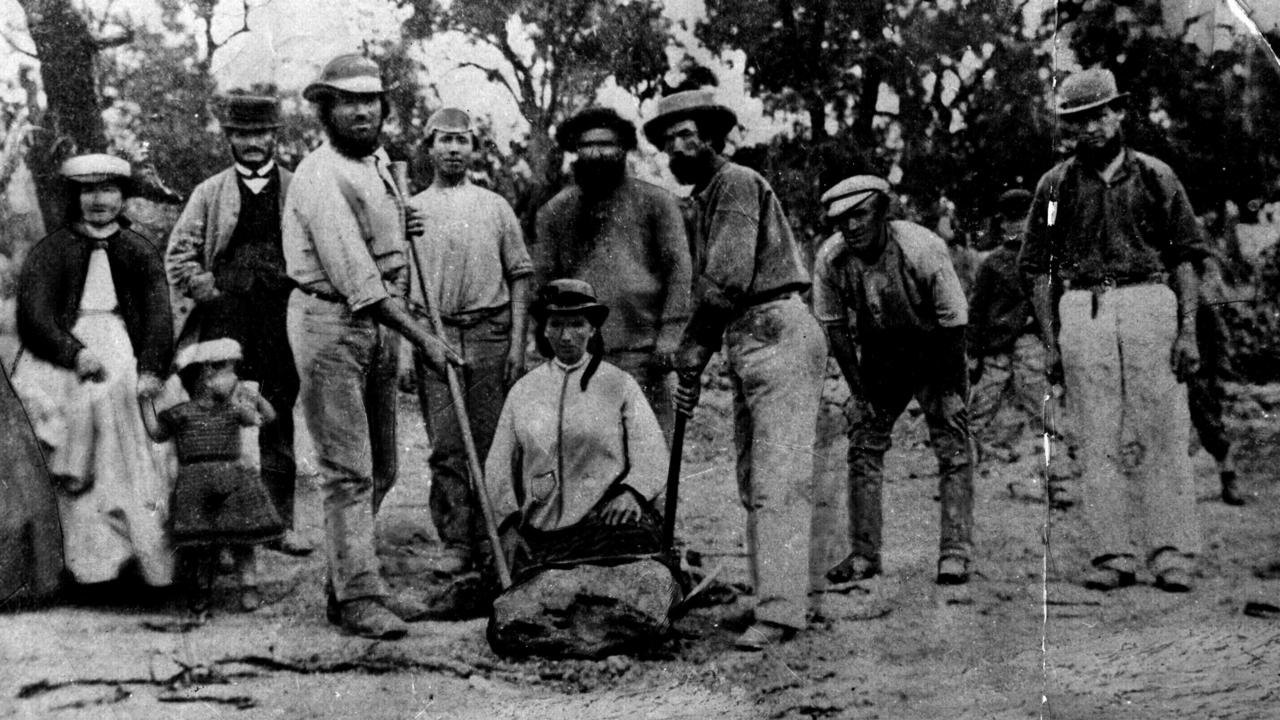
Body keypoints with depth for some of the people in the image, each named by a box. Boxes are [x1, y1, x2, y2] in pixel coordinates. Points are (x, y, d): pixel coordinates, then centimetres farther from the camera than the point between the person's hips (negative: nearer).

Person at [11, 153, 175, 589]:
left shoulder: (141, 253, 18)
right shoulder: (48, 253, 13)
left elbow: (158, 317, 6)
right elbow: (33, 318, 0)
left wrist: (150, 369, -13)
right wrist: (75, 353, -19)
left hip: (123, 346, 1)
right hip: (61, 349, -1)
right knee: (92, 391, -30)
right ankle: (95, 554, -31)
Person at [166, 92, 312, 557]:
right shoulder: (209, 193, 12)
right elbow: (178, 255, 8)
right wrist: (210, 291, -3)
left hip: (283, 323, 0)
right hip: (225, 322, 0)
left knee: (280, 423, 4)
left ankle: (280, 522, 11)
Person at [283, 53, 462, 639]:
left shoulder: (380, 163, 12)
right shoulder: (321, 176, -17)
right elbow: (355, 275, -24)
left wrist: (399, 229, 9)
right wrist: (422, 337, -25)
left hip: (379, 323, 9)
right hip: (330, 322, -9)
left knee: (379, 469, 13)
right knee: (347, 470, -6)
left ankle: (348, 581, 24)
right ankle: (357, 597, 0)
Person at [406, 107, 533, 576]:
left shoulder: (495, 207, 10)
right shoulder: (410, 210, 11)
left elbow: (519, 275, 7)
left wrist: (517, 342, -1)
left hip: (489, 331, 0)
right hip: (433, 334, 0)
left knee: (492, 443, 0)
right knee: (446, 445, -1)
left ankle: (491, 540, 7)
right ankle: (455, 542, 4)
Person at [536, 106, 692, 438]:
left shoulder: (656, 202, 6)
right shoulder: (555, 211, 13)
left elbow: (678, 270, 3)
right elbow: (546, 282, 15)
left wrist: (669, 339, -6)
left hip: (642, 349, -2)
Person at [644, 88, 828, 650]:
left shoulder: (737, 184, -8)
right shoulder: (706, 199, 23)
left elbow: (728, 279, -18)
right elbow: (710, 291, 24)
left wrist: (689, 350, -8)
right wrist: (694, 369, 16)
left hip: (779, 336, -10)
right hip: (746, 345, 11)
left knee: (778, 482, -14)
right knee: (752, 483, 9)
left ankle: (780, 613, -16)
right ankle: (772, 596, 14)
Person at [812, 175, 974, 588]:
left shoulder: (923, 249, -30)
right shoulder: (830, 259, -20)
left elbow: (954, 323, -21)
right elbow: (835, 327, -7)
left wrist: (942, 392, -17)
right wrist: (860, 390, -9)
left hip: (934, 349, -3)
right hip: (878, 350, 3)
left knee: (952, 446, -11)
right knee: (863, 444, -1)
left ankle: (955, 553, -8)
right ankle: (864, 554, 4)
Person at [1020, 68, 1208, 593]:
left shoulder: (1154, 176, 10)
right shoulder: (1056, 186, 11)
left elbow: (1185, 258, 8)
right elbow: (1038, 271, 11)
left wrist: (1188, 332, -1)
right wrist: (1049, 343, 3)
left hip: (1150, 302, -1)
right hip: (1081, 310, 1)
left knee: (1161, 436, -4)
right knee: (1098, 441, 0)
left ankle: (1172, 555, -1)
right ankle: (1113, 555, 5)